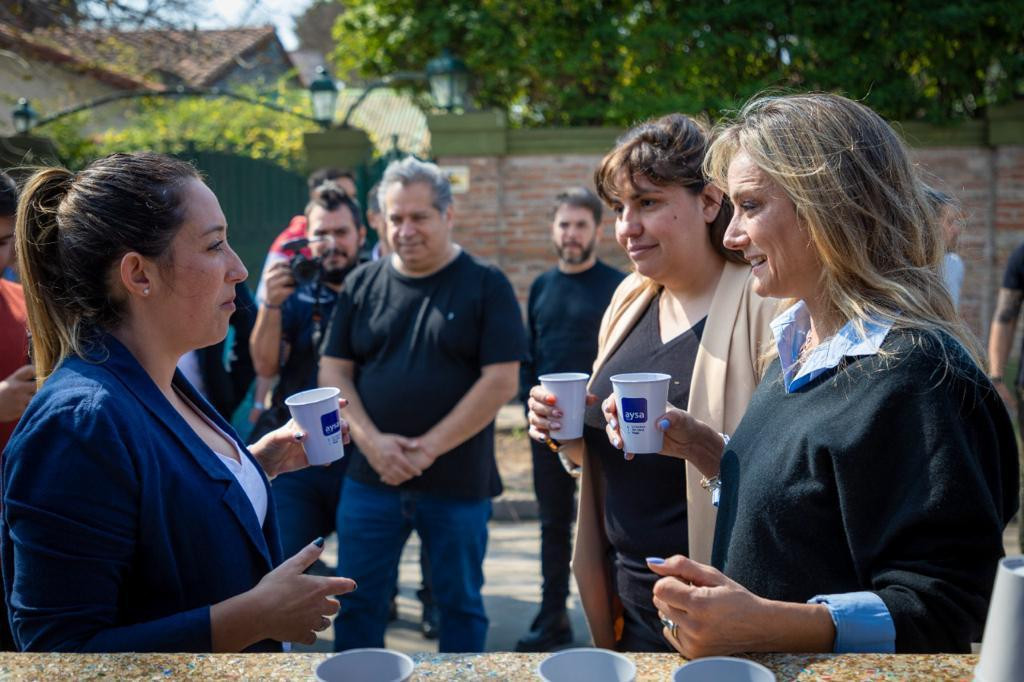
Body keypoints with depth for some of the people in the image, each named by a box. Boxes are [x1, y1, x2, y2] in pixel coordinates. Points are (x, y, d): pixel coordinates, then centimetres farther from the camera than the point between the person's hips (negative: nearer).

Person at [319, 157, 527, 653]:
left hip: (458, 483, -2)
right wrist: (373, 442, -11)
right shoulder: (362, 284, 6)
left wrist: (428, 447, -14)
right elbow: (333, 372, 5)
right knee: (358, 603, 9)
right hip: (371, 479, 3)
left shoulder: (485, 285, -4)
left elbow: (501, 381, -10)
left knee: (460, 603, 11)